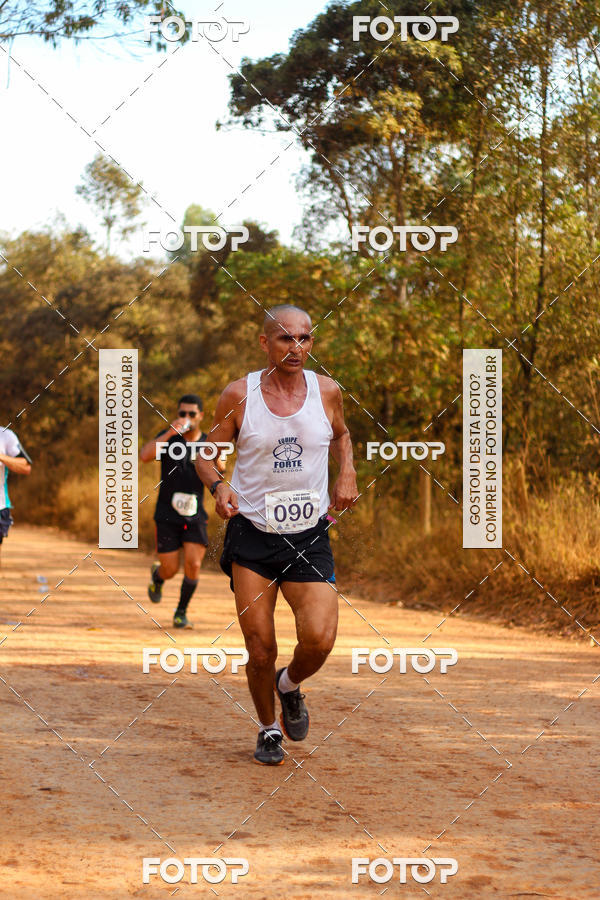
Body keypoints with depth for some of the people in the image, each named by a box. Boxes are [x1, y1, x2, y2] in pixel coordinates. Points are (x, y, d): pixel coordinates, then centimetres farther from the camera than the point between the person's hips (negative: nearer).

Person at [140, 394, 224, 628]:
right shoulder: (168, 437, -4)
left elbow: (220, 469, -12)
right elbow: (144, 455, -21)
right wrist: (171, 433, -29)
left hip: (195, 516, 2)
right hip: (167, 515, -2)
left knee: (193, 566, -11)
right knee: (170, 570, 0)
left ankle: (181, 612, 10)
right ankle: (157, 575, 38)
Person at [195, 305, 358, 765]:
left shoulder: (326, 391, 1)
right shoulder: (239, 395, -4)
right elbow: (207, 454, 6)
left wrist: (347, 475, 5)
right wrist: (218, 485, -15)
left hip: (310, 537, 1)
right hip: (252, 536, -1)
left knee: (320, 639, -15)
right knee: (260, 647, -2)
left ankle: (291, 685, 20)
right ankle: (269, 729, 26)